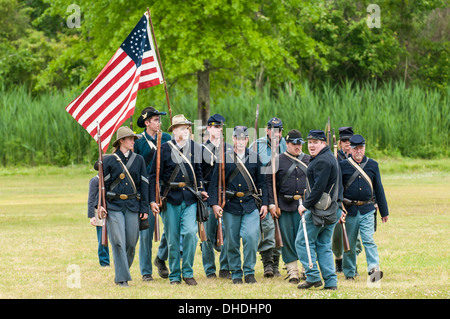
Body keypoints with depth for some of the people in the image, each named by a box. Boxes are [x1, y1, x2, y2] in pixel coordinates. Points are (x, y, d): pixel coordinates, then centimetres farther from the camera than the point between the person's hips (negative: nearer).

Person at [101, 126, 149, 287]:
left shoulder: (138, 160, 10)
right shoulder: (109, 160, 3)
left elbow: (144, 184, 9)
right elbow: (103, 183, 4)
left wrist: (144, 208, 3)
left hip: (133, 206, 2)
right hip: (114, 206, -2)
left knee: (131, 243, 3)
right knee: (118, 242, -9)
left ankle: (122, 273, 23)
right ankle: (122, 278, -5)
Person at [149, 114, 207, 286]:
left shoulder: (194, 147, 8)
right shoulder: (165, 148, -2)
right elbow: (154, 175, -1)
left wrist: (201, 189, 6)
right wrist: (153, 200, -7)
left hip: (190, 199, 2)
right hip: (171, 199, -2)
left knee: (190, 232, -14)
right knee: (172, 239, 2)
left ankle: (188, 272, 0)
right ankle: (174, 275, 15)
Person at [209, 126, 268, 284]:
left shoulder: (255, 158, 9)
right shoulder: (224, 158, 4)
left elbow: (262, 183, 13)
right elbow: (214, 183, 4)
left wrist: (264, 203, 6)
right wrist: (214, 204, -6)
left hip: (251, 205, 0)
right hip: (230, 206, 0)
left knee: (251, 236, -15)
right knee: (232, 242, 3)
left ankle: (249, 271, -1)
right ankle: (236, 274, 17)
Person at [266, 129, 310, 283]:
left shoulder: (309, 160, 11)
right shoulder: (278, 160, 3)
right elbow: (269, 182, 2)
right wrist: (271, 204, -6)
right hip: (285, 206, -1)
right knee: (288, 239, 2)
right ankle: (292, 271, 10)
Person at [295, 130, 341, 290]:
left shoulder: (322, 161, -16)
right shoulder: (328, 158, 17)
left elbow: (319, 188, -23)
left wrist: (306, 204, -15)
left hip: (318, 211, -10)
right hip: (330, 210, 10)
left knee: (303, 242, -3)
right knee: (324, 246, 11)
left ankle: (313, 276, -6)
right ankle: (331, 281, 7)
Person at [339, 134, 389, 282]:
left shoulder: (373, 165, 7)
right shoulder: (343, 165, 2)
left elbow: (379, 189, 11)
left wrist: (384, 212, 12)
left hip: (367, 210, 0)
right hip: (350, 210, 0)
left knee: (369, 240, -14)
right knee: (349, 243, 7)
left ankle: (374, 268, -23)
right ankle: (349, 272, 19)